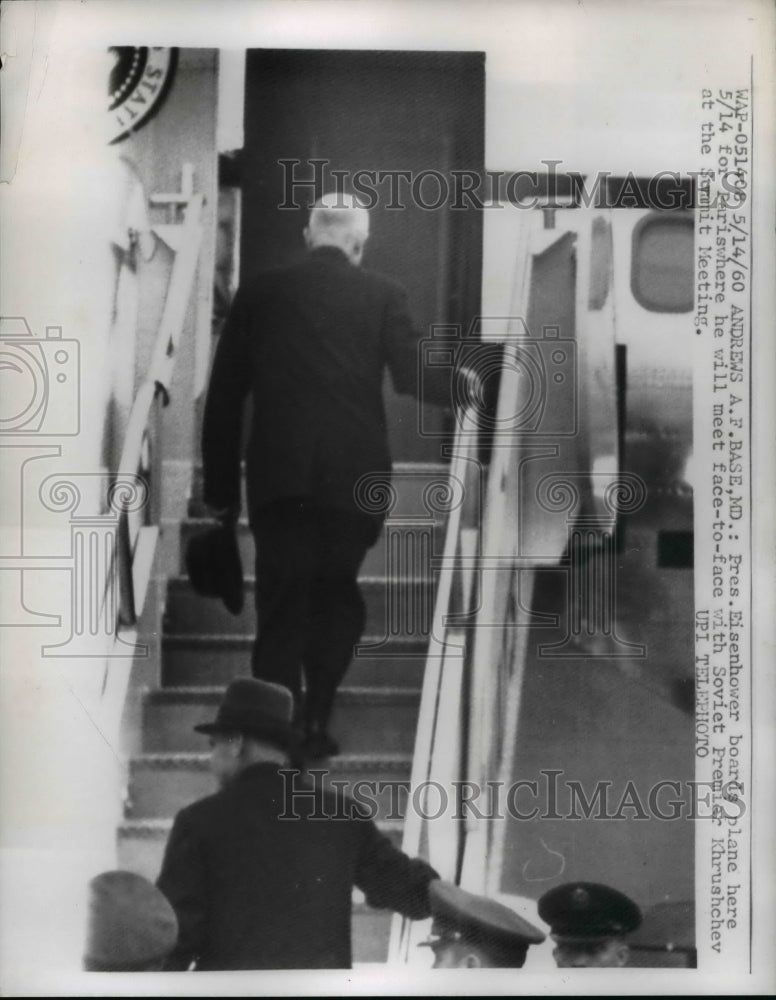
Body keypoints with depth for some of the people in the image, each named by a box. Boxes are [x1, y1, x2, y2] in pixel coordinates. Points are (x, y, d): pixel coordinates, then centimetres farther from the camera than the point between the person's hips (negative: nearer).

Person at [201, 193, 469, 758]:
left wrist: (221, 487, 12)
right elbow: (413, 375, -4)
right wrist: (461, 383, 18)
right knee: (337, 602, 16)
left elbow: (224, 397, 7)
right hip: (354, 476, 0)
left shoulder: (259, 294, 8)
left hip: (278, 477, 0)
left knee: (281, 610, 6)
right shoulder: (383, 296, 4)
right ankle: (315, 724, 11)